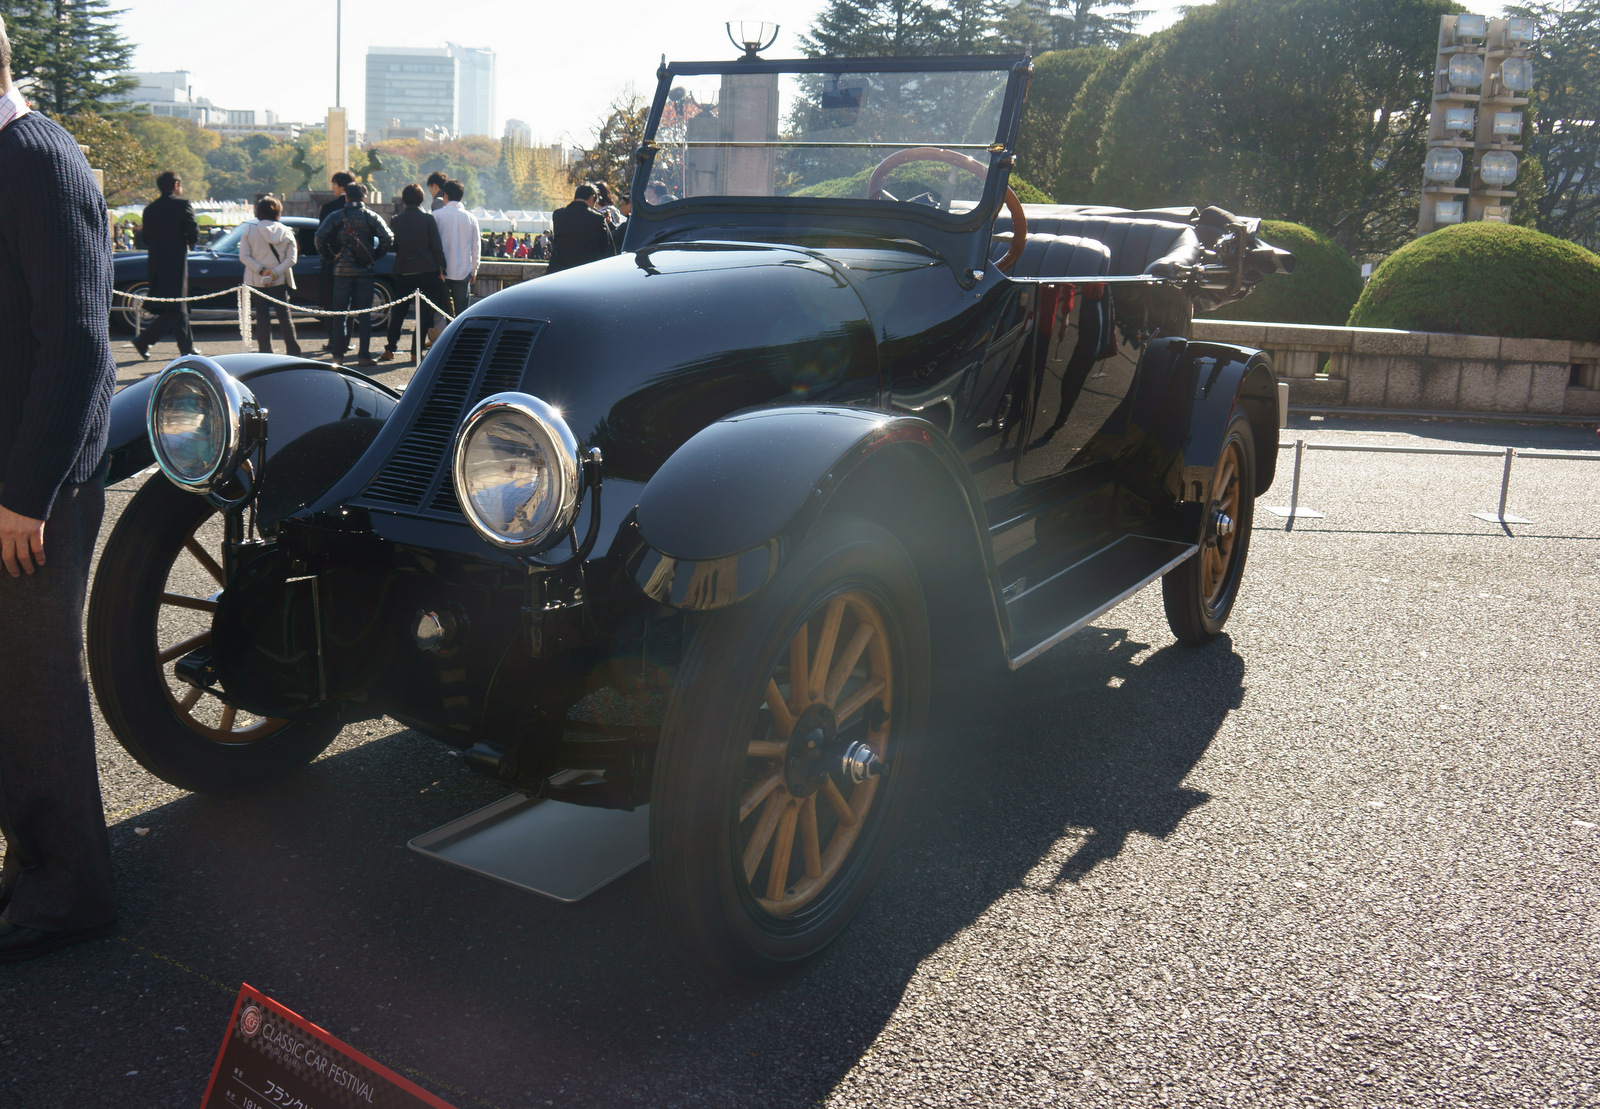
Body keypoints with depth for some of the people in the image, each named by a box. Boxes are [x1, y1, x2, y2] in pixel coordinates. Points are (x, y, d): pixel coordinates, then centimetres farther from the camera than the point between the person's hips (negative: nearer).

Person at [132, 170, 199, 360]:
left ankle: (187, 348, 17)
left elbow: (145, 239, 13)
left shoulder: (150, 208, 12)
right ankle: (144, 340, -15)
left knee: (179, 308, 14)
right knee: (175, 310, -6)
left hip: (155, 263, 7)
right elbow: (194, 234, -8)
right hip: (175, 263, -7)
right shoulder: (182, 205, -6)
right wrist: (189, 244, 12)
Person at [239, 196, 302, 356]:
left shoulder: (250, 230, -3)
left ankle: (265, 353, 3)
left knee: (262, 317, 4)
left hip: (257, 281, -1)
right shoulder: (286, 232, 0)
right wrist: (275, 272, -12)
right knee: (285, 317, 9)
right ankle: (294, 353, 10)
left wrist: (261, 270, -14)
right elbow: (292, 258, -6)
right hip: (280, 282, 1)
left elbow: (244, 256, -9)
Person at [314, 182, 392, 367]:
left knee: (340, 314, 6)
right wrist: (374, 258, 2)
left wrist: (330, 258, 1)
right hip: (365, 271, 0)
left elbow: (320, 238, -9)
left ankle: (338, 355, 3)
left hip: (342, 270, 0)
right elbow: (387, 239, -7)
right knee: (364, 315, 4)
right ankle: (365, 356, 1)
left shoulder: (335, 217, 2)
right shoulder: (372, 217, 3)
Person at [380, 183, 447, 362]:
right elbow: (437, 247, -6)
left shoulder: (397, 221, 2)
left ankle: (390, 349, 9)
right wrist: (441, 269, 1)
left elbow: (393, 246, 10)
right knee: (424, 312, 3)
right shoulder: (428, 219, -6)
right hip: (427, 272, -3)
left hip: (403, 272, 3)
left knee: (398, 311, 12)